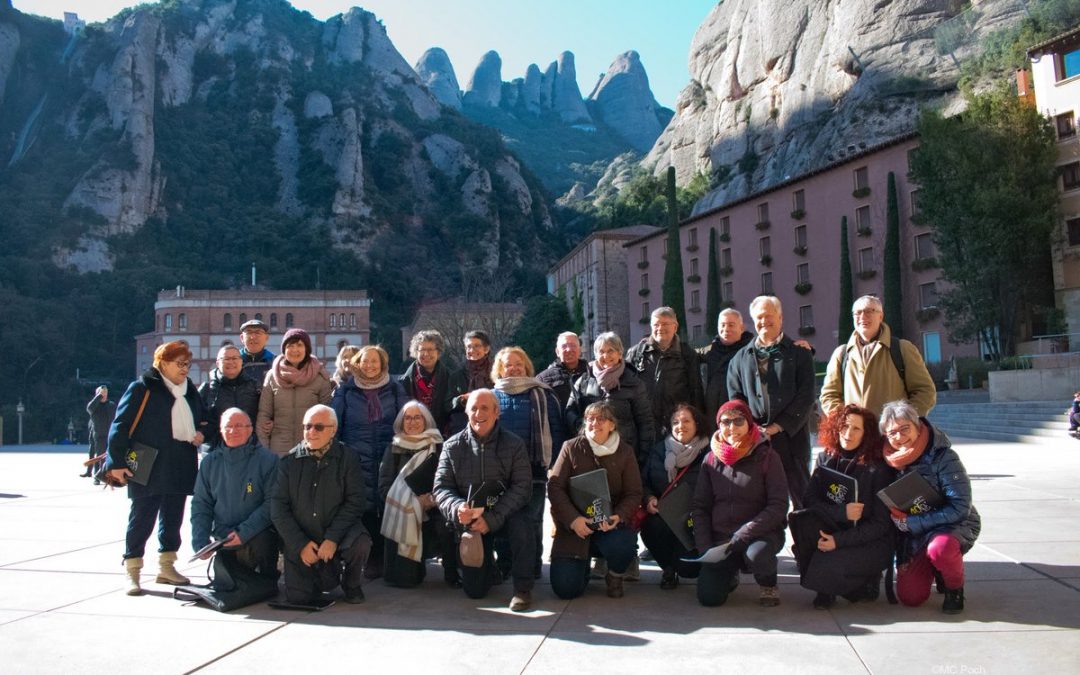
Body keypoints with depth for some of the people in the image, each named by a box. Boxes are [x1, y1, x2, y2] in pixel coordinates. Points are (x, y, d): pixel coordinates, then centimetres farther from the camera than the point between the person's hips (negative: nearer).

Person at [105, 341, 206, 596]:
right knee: (142, 518, -1)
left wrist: (201, 433, 4)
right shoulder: (142, 388, -6)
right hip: (148, 468, -6)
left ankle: (166, 567, 24)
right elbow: (121, 425, -9)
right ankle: (132, 572, 10)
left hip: (180, 467, 7)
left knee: (173, 518, 13)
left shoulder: (190, 391, 14)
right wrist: (117, 462, -13)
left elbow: (201, 420, 27)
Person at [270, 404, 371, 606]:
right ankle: (325, 574, 25)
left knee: (360, 543, -32)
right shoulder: (289, 461, 0)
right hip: (300, 542, 2)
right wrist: (300, 544, -11)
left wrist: (332, 538, -20)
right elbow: (278, 507, -3)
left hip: (337, 535, -1)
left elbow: (355, 502, -9)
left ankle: (352, 584, 2)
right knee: (298, 598, -12)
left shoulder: (347, 458, -4)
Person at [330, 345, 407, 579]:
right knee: (365, 509, -2)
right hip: (358, 460, 0)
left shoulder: (395, 389, 9)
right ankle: (372, 558, 9)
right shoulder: (346, 390, 8)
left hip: (389, 459, 1)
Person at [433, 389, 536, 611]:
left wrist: (492, 518, -26)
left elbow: (522, 487, -14)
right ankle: (490, 566, 32)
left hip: (506, 511, -1)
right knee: (474, 590, -4)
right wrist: (457, 508, -27)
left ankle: (523, 588, -15)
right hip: (471, 516, 2)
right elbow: (441, 487, -4)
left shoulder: (514, 444, -7)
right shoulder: (452, 446, -2)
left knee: (521, 525, -37)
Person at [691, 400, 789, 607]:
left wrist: (742, 535, -19)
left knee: (755, 555, -36)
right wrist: (705, 547, -6)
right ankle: (730, 574, 23)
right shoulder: (711, 459, 4)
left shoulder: (767, 457, -6)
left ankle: (769, 585, 0)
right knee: (709, 597, -13)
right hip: (720, 537, 3)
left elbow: (779, 506, -11)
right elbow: (699, 507, 6)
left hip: (762, 534, -3)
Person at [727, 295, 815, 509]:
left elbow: (806, 395, 0)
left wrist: (778, 426, -9)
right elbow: (735, 397, 11)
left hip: (791, 436, -2)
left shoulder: (799, 353, 9)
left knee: (797, 495, -1)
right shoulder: (741, 357, 17)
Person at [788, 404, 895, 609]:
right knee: (800, 520, -26)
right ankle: (825, 586, -5)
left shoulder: (878, 469, -12)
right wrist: (841, 513, -24)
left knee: (827, 567, -30)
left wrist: (839, 541, -22)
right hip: (835, 530, 4)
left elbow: (881, 524, -12)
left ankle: (866, 583, 6)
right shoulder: (826, 459, 0)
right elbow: (809, 500, -5)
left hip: (871, 543, -4)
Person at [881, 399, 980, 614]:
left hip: (954, 525, -4)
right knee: (910, 596, -11)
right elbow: (892, 514, 2)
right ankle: (934, 568, 22)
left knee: (940, 547, -39)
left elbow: (960, 508, -21)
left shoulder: (943, 457, -19)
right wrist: (901, 558, -2)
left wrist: (911, 522, -22)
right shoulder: (891, 461, -5)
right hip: (913, 536, 4)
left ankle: (955, 589, -6)